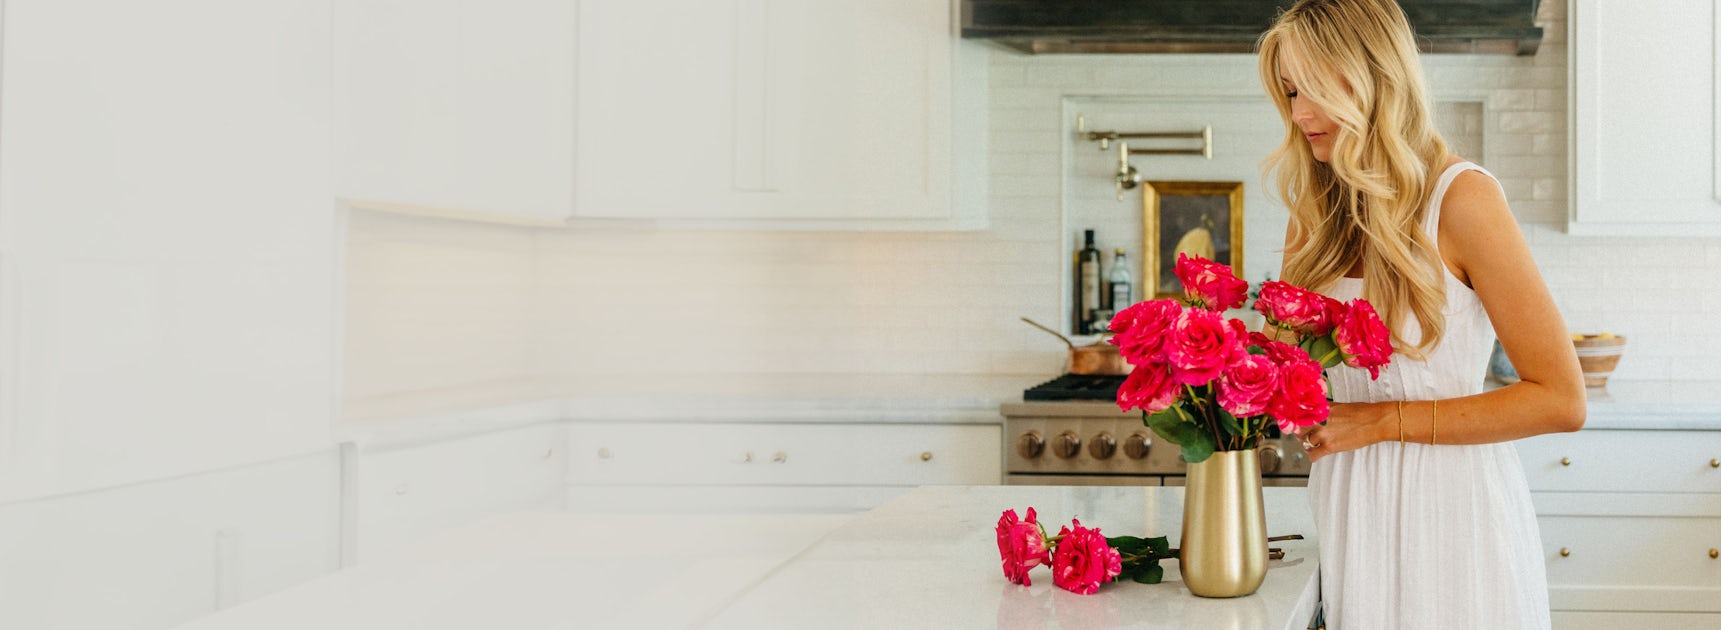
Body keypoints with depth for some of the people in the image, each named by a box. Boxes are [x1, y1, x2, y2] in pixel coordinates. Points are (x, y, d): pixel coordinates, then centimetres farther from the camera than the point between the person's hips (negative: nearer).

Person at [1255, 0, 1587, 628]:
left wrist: (1384, 421, -15)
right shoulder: (1316, 217, 7)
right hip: (1350, 508, 5)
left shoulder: (1461, 196, -12)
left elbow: (1560, 400, -15)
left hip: (1448, 504, -5)